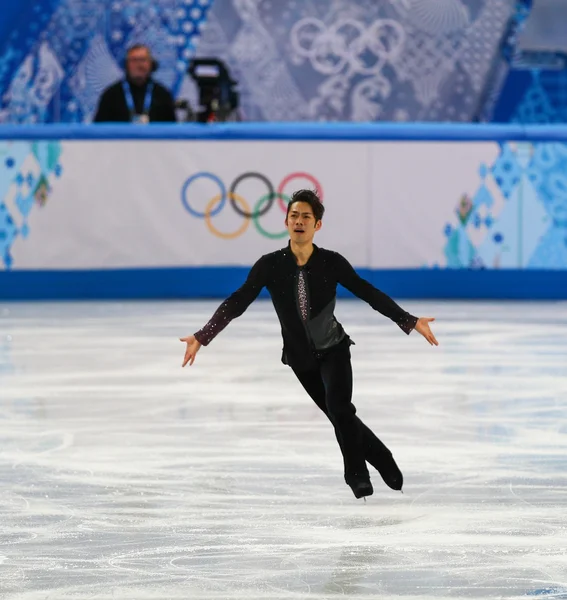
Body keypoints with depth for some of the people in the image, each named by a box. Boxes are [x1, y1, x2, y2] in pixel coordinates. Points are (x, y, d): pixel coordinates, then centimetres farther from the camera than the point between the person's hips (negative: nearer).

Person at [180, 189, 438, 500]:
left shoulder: (331, 262, -15)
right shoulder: (270, 265, -15)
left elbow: (370, 294, -11)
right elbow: (237, 303, -16)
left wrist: (410, 322, -17)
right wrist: (202, 337, -25)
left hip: (334, 349, -2)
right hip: (301, 357, 2)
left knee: (339, 407, -22)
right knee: (339, 415, 10)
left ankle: (357, 474, -2)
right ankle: (384, 462, 31)